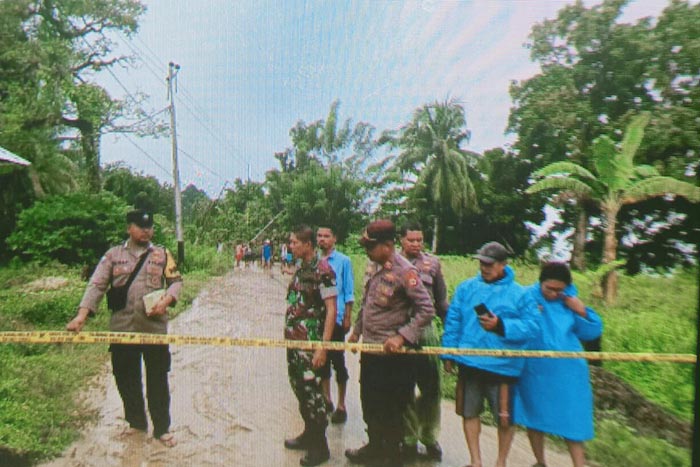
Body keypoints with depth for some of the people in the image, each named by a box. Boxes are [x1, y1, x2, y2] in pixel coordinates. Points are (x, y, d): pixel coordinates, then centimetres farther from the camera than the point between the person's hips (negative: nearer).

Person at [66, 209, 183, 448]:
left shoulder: (162, 254, 7)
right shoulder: (113, 255, 6)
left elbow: (176, 281, 6)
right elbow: (97, 285, -3)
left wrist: (166, 300, -14)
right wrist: (81, 315, -15)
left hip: (155, 327, -1)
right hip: (121, 328, 1)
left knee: (158, 380, 5)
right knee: (126, 378, 12)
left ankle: (162, 428, 19)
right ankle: (136, 422, 33)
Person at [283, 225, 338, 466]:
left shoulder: (322, 270, -16)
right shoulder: (301, 269, 10)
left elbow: (331, 310, -19)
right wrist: (289, 334, 16)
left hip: (310, 343, -8)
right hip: (294, 340, 8)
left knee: (311, 391, 0)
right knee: (300, 388, 17)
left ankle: (320, 447, 15)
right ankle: (309, 434, 34)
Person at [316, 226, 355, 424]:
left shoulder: (343, 261, -7)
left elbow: (349, 292, -4)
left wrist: (347, 317, -7)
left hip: (336, 318, -4)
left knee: (338, 361, 3)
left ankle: (341, 405, 15)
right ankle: (326, 399, 30)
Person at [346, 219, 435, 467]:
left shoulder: (405, 271, -18)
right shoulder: (378, 269, 8)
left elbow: (426, 309, -22)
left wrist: (402, 336, -25)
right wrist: (357, 330, 19)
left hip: (391, 354, -8)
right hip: (369, 351, 8)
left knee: (391, 409, 6)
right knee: (369, 403, 20)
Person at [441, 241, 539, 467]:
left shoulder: (519, 294, -2)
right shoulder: (466, 287, 6)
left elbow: (532, 327, -9)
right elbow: (453, 321, 6)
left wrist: (501, 325, -19)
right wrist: (449, 354, 2)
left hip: (502, 366, -3)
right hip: (469, 363, 3)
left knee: (505, 418, 6)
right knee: (469, 412, 13)